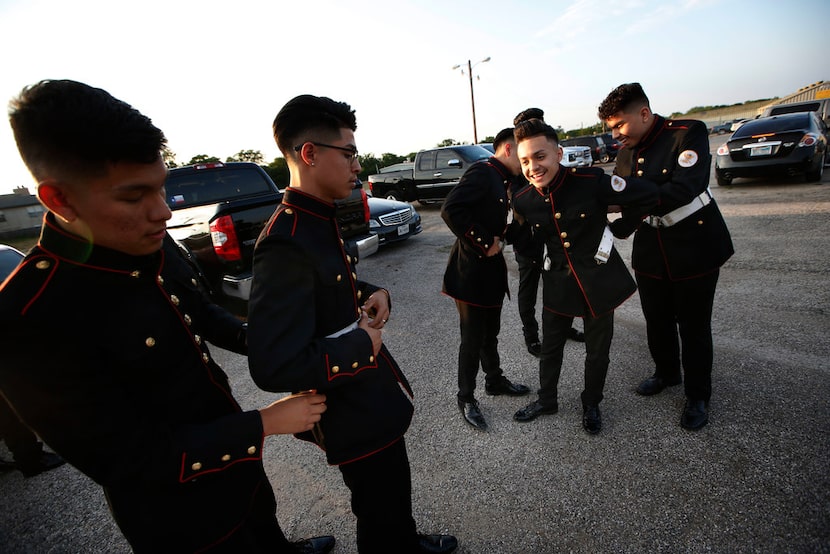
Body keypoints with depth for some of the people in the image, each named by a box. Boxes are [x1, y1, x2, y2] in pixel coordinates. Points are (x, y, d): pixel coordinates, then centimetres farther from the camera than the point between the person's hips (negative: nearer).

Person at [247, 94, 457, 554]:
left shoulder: (319, 219, 2)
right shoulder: (286, 244, -30)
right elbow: (276, 367, -34)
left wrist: (373, 295, -2)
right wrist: (361, 342, -22)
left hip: (373, 398, 10)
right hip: (355, 417, -10)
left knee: (396, 489, 32)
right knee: (380, 516, 18)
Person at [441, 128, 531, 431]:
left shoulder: (501, 180, 14)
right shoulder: (481, 172, -15)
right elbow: (450, 210, -29)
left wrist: (498, 240, 0)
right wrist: (485, 243, -23)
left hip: (492, 270, 9)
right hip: (472, 271, -9)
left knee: (490, 333, 22)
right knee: (473, 339, 3)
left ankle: (495, 380, 41)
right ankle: (466, 398, 21)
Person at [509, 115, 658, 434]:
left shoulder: (591, 181, -21)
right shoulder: (523, 201, -10)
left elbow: (650, 195, -11)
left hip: (599, 279, -2)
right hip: (558, 283, 2)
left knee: (598, 351, 13)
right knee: (550, 347, 15)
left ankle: (591, 405, 39)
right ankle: (547, 400, 39)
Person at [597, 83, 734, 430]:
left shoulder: (688, 133, -15)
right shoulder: (625, 155, 3)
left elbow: (684, 188, -29)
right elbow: (628, 206, 5)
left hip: (695, 248, -5)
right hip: (651, 252, 5)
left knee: (693, 326, 5)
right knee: (657, 321, 15)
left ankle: (697, 396, 25)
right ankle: (666, 373, 40)